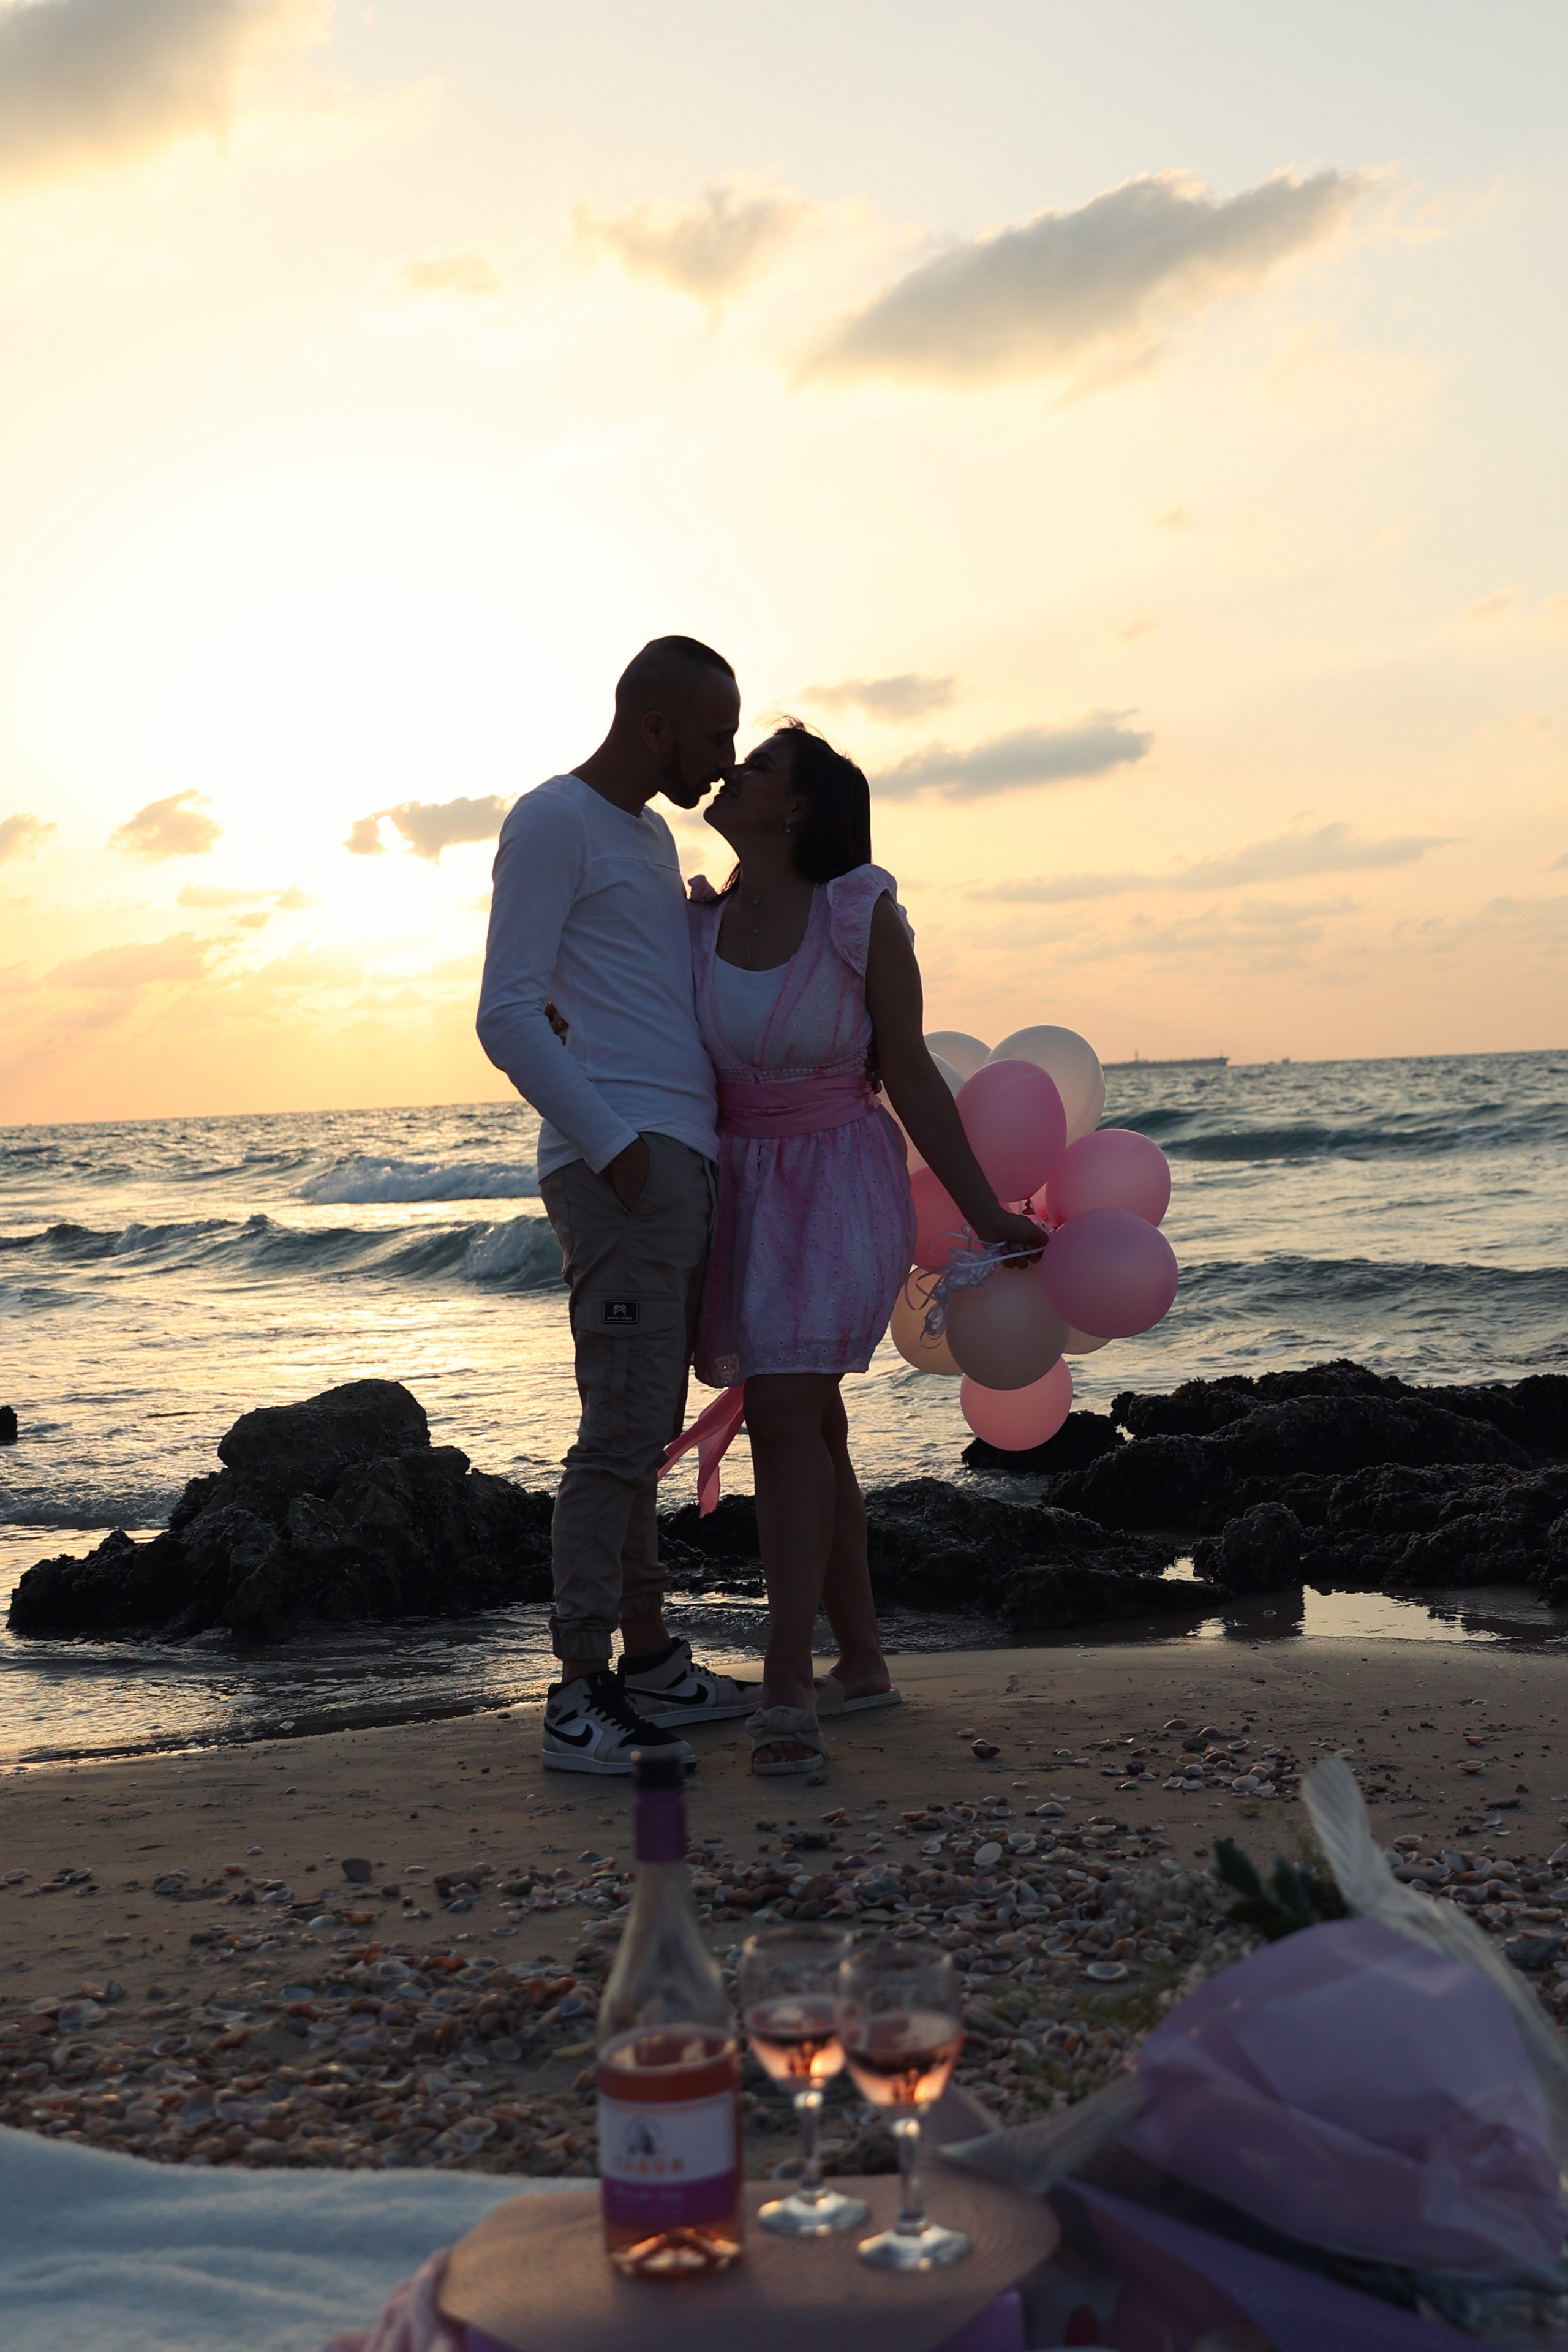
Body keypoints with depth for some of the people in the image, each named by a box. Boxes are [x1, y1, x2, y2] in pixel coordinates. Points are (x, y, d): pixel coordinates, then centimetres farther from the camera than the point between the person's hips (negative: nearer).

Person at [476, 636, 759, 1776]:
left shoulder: (651, 835, 23)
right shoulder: (554, 820, -5)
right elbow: (510, 1015, -12)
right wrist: (612, 1145, -19)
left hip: (687, 1163, 9)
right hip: (620, 1166, -9)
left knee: (645, 1427, 12)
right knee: (624, 1429, -12)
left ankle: (650, 1665, 19)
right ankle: (581, 1698, -7)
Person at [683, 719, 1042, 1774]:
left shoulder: (864, 917, -14)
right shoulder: (697, 926, 0)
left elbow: (910, 1074, -8)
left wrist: (984, 1211, -7)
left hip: (839, 1183, -5)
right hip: (740, 1187, 6)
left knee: (785, 1417, -16)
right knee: (806, 1421, 10)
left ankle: (787, 1688, -13)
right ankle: (863, 1661, 22)